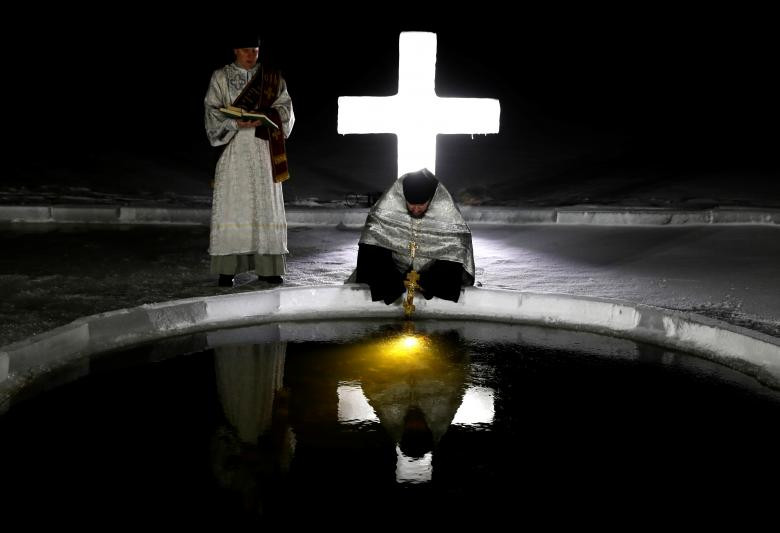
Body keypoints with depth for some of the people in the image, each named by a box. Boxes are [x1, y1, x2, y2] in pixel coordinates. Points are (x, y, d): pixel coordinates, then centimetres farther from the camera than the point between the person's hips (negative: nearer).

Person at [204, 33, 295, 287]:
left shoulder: (272, 78, 11)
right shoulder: (220, 77, 6)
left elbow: (285, 105, 6)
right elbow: (212, 110, 0)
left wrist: (265, 116, -13)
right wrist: (236, 123, -17)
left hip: (263, 150, 2)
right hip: (233, 148, -2)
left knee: (265, 206, 0)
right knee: (230, 206, -6)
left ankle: (267, 266, 4)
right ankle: (227, 268, -4)